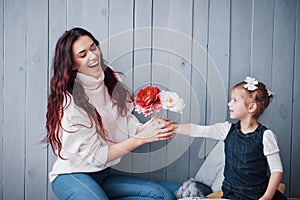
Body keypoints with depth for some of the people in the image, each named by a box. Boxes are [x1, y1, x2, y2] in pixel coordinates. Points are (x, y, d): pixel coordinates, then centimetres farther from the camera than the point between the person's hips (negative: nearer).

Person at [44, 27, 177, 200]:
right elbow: (96, 156, -16)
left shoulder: (110, 79, 1)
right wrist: (141, 138, -22)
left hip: (104, 173, 7)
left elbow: (127, 121, 0)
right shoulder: (70, 103, -19)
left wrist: (147, 128, -22)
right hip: (72, 177, -7)